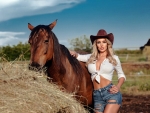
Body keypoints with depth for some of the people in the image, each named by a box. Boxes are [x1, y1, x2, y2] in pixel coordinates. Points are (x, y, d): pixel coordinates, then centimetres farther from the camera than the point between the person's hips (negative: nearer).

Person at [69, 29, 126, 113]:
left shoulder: (114, 58, 6)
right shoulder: (91, 57, 13)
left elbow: (121, 75, 15)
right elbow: (77, 56, 22)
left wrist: (118, 86, -4)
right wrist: (74, 53, -2)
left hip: (111, 93, -4)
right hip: (97, 96, 4)